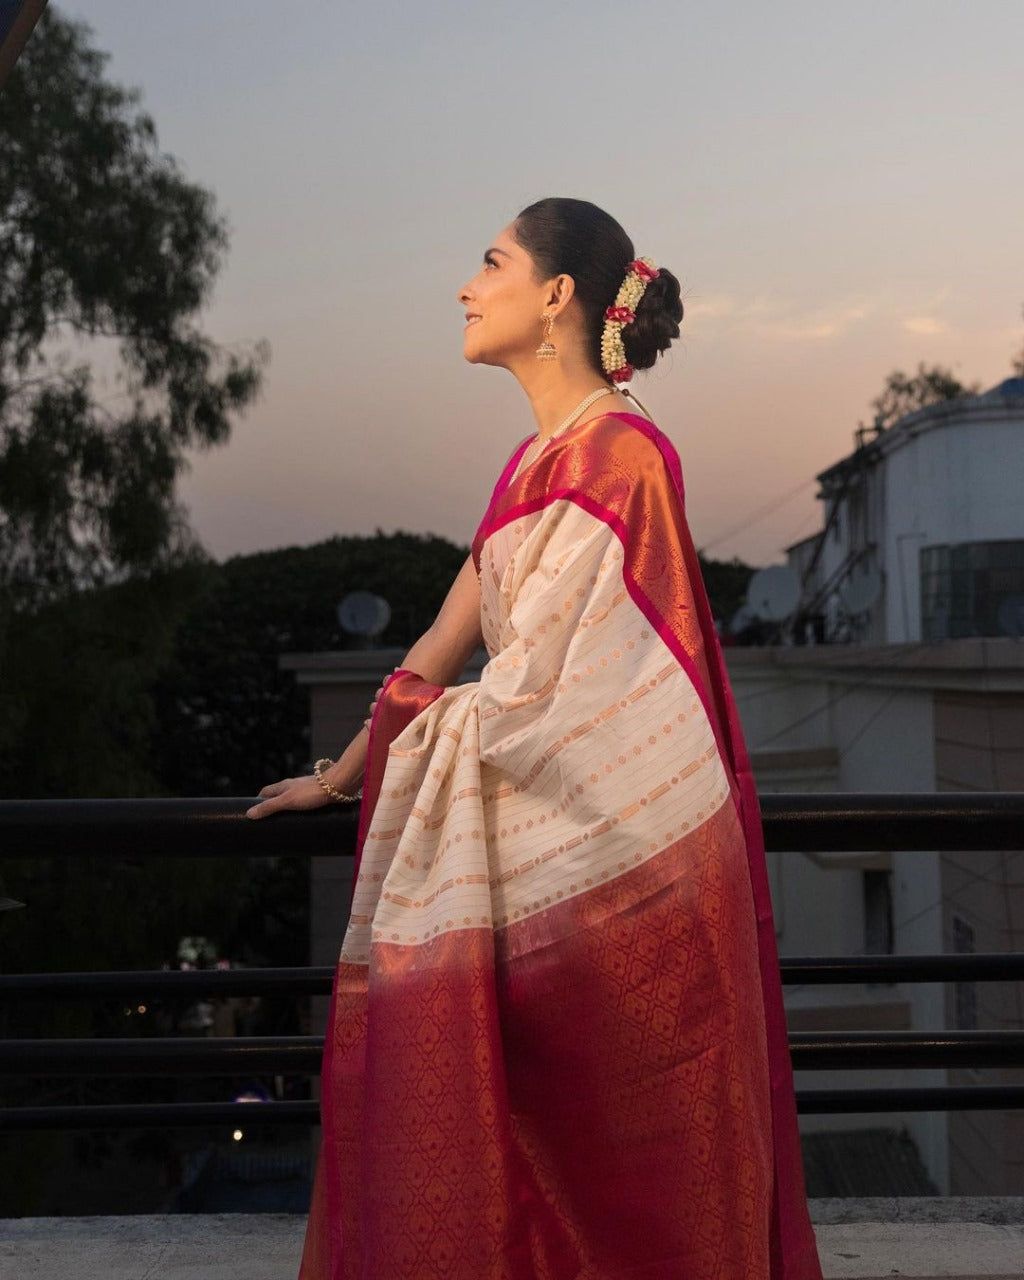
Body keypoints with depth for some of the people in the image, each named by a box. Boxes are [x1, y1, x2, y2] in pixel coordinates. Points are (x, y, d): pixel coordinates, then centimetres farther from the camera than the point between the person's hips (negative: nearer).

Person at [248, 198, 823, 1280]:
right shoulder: (537, 460, 15)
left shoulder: (617, 453, -13)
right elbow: (442, 649, 20)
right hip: (546, 851, 8)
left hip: (617, 855, -8)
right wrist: (344, 776, 24)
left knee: (624, 1161, 3)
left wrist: (402, 739, 0)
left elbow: (531, 691, -15)